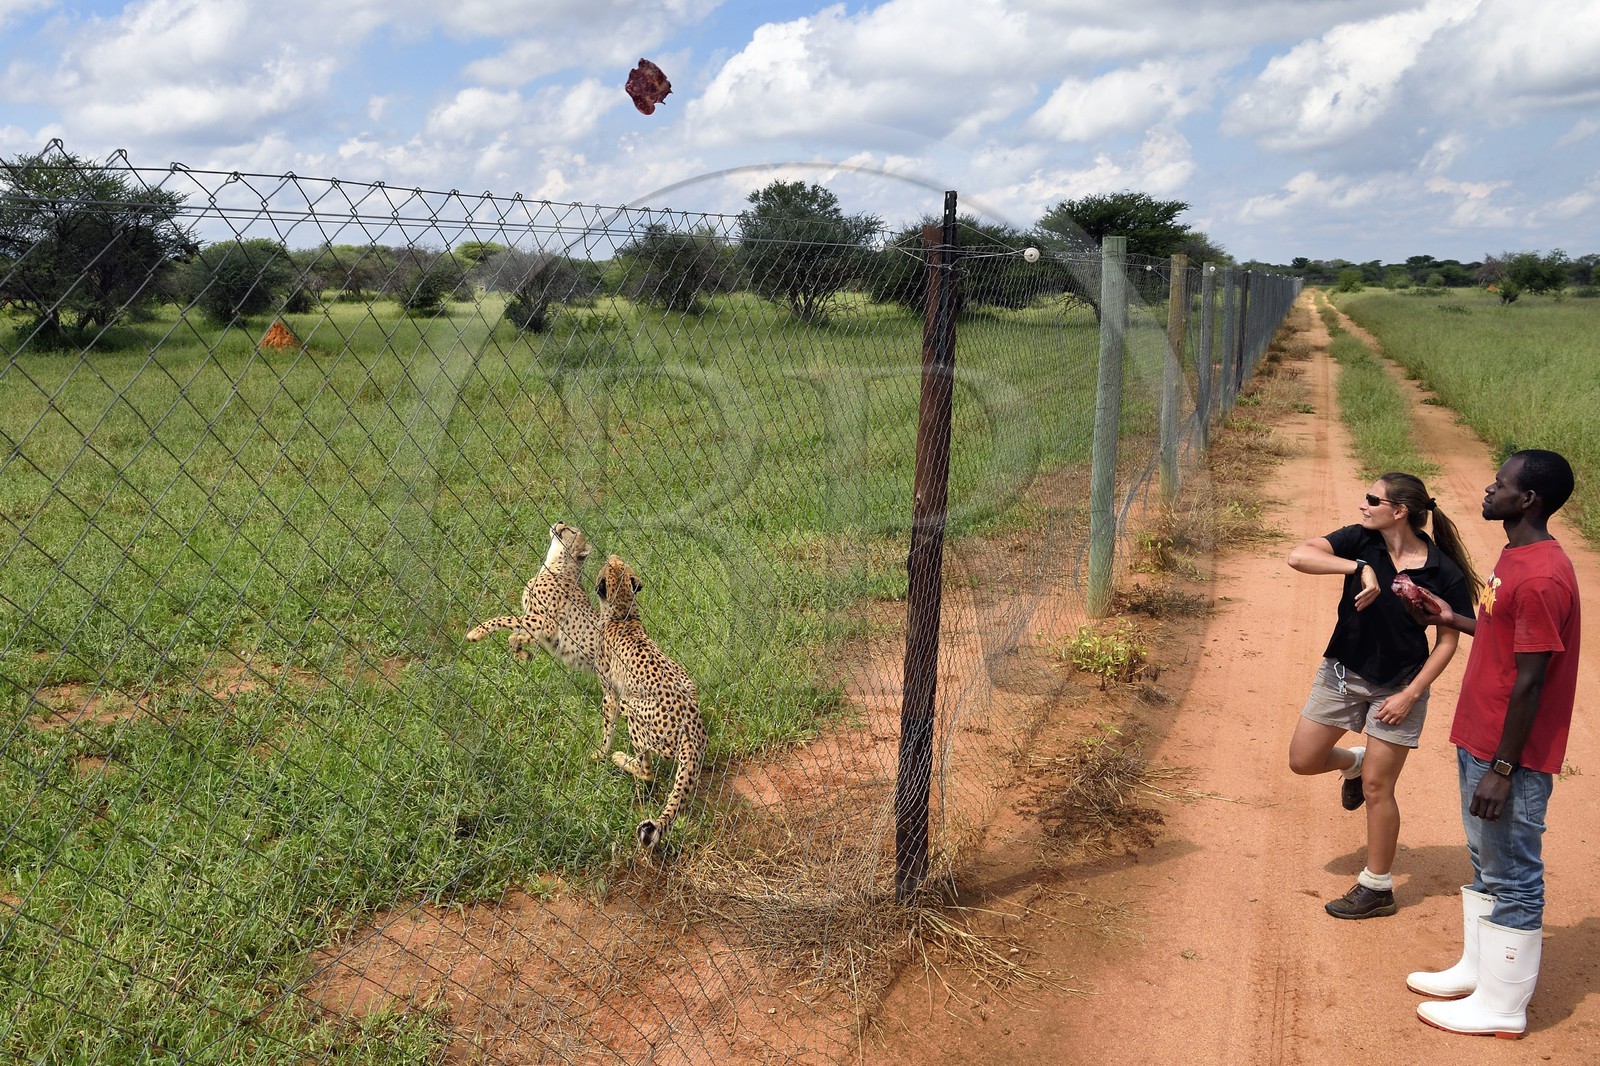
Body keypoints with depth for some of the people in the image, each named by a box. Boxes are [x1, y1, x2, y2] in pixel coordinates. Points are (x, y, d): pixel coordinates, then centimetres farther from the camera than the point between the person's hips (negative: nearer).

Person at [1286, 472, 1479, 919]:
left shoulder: (1445, 574, -16)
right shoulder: (1361, 542, -11)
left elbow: (1447, 641, -7)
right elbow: (1299, 556, -25)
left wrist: (1410, 695, -13)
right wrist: (1360, 567, -36)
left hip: (1398, 686, -4)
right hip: (1342, 671, 4)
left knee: (1377, 788, 3)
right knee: (1302, 760, 7)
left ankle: (1377, 888, 20)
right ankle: (1354, 762, 41)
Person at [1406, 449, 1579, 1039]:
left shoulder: (1541, 578, -24)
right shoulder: (1515, 557, 8)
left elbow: (1529, 681, -23)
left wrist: (1501, 769, -20)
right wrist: (1453, 620, 16)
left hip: (1510, 756, -10)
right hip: (1479, 742, 10)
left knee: (1512, 878, 4)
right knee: (1485, 864, 21)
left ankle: (1502, 1006, 17)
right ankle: (1477, 969, 36)